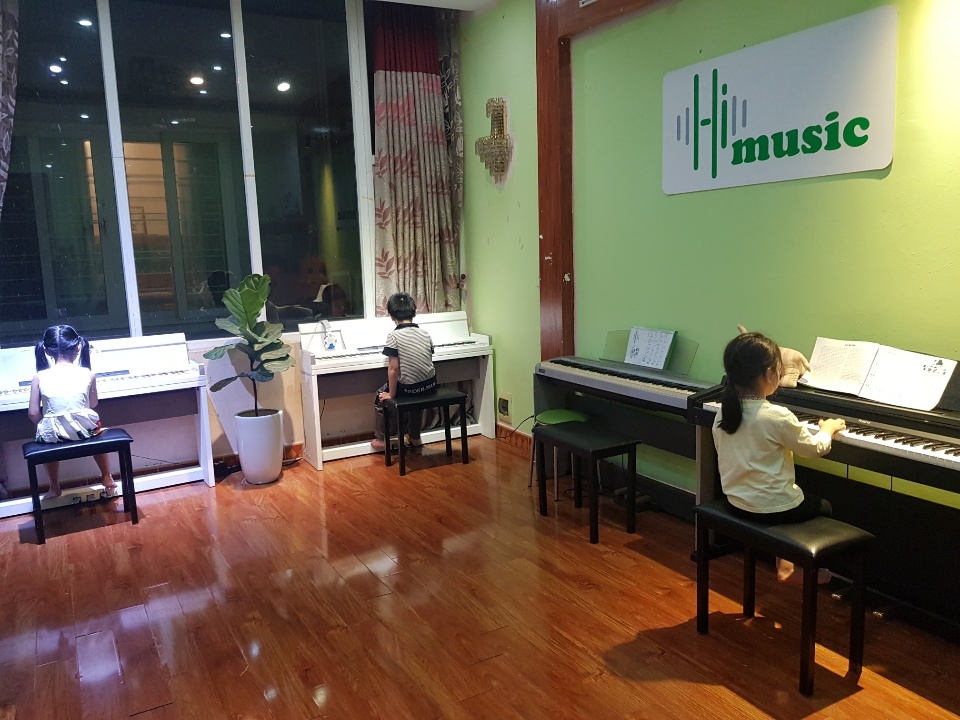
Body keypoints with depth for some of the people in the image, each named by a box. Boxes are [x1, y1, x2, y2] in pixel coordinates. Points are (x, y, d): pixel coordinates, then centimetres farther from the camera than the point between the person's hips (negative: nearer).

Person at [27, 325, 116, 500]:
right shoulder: (87, 374, -7)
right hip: (84, 429, 0)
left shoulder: (39, 377, -8)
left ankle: (54, 488, 47)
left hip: (53, 433, 0)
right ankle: (107, 478, 45)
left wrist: (46, 426, 16)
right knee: (97, 429, 36)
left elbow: (33, 413, -5)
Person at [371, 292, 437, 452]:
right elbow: (427, 361, 8)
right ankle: (414, 438, 45)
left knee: (380, 397, 23)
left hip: (409, 388, -5)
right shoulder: (425, 333, 3)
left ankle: (382, 439, 31)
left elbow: (393, 369, -16)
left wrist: (391, 395, -6)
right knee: (416, 395, 38)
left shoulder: (394, 336, -13)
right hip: (430, 385, 5)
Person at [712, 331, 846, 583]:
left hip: (735, 501, 6)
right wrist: (828, 429, 12)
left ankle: (784, 562, 36)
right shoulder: (778, 417, -24)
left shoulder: (723, 411, -6)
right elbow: (815, 448, -9)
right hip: (772, 508, -6)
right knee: (824, 507, 24)